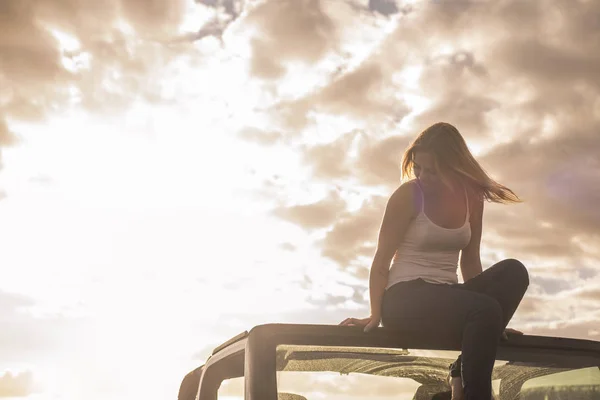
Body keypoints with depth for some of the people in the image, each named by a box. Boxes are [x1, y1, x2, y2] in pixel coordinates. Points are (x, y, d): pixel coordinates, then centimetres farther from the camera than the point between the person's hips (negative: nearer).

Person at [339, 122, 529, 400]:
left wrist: (491, 321, 8)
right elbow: (382, 259, -5)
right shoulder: (408, 195, -7)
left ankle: (464, 372, -17)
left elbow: (470, 261, 12)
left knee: (514, 271, -21)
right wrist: (375, 314, -15)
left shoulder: (472, 197, 7)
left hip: (446, 298, 6)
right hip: (405, 298, -6)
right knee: (485, 310, -32)